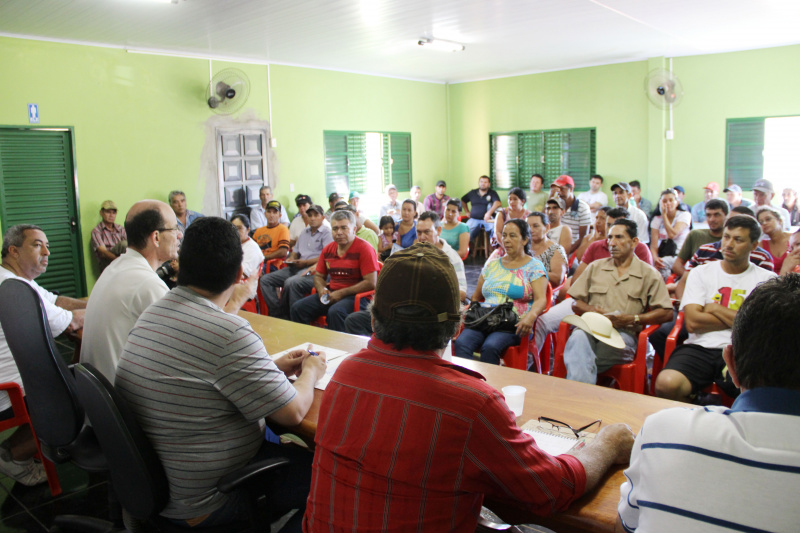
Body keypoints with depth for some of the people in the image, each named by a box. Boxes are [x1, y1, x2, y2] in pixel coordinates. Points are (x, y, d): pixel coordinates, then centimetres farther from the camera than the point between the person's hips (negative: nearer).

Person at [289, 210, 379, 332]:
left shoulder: (364, 248, -9)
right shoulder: (328, 249, 11)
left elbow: (371, 283, -15)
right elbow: (318, 276, 24)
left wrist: (342, 293, -15)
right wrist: (321, 289, 0)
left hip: (356, 295, -6)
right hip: (332, 293, 6)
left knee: (335, 312, -36)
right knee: (297, 308, -11)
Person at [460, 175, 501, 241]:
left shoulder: (492, 193, 7)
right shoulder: (472, 193, 17)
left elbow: (497, 203, -11)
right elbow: (463, 201, 32)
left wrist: (489, 213, -26)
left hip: (487, 219, -3)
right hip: (474, 219, 3)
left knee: (495, 230, -34)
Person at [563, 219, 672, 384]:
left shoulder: (649, 274, 14)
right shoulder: (595, 267, 23)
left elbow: (667, 312, 5)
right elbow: (576, 303, 20)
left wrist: (633, 319, -8)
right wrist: (592, 311, -3)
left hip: (624, 333, -2)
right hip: (590, 327, 2)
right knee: (578, 339, -38)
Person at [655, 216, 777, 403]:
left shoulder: (767, 279, 11)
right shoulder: (701, 273, 13)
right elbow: (692, 322, 0)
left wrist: (715, 309, 2)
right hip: (700, 348, 1)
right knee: (666, 384, -30)